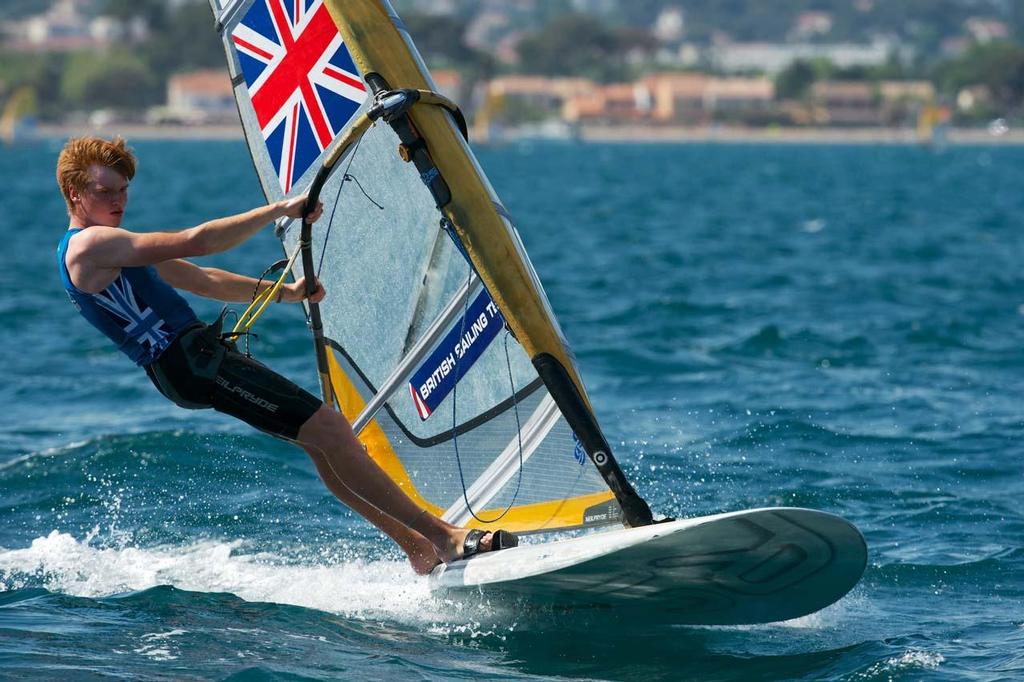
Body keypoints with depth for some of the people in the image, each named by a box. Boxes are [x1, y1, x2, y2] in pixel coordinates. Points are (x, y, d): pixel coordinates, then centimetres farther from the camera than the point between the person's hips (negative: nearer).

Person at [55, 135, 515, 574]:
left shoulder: (112, 248, 22)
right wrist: (280, 210, -14)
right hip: (190, 362, -11)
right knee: (328, 430, -14)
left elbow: (203, 281, 25)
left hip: (202, 353, 11)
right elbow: (196, 242, -18)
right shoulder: (89, 245, -11)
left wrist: (285, 293, 18)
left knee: (321, 440, 8)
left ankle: (418, 549, 9)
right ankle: (444, 538, -14)